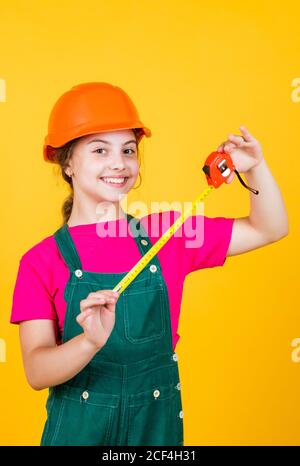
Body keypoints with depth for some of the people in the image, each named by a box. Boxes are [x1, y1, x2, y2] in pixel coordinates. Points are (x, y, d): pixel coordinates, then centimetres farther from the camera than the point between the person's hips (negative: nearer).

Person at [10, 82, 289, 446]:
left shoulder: (166, 233, -2)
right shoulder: (41, 261, -9)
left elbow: (269, 229, 4)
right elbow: (36, 372, -16)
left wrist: (254, 168, -12)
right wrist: (91, 341, -35)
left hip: (157, 421, 3)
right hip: (79, 426, -2)